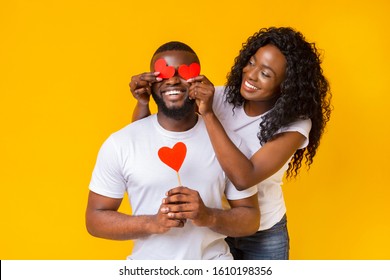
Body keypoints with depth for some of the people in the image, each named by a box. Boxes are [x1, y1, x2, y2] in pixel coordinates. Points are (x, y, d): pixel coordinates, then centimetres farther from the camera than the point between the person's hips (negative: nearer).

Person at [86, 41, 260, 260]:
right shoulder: (120, 144, -5)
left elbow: (251, 219, 1)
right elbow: (95, 218, -2)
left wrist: (209, 216, -18)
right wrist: (152, 223, -17)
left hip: (214, 268, 1)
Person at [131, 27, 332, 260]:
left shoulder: (294, 124, -20)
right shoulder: (219, 98, -13)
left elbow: (244, 178, -34)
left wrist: (208, 114, -35)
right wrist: (143, 102, -31)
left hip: (265, 235, -2)